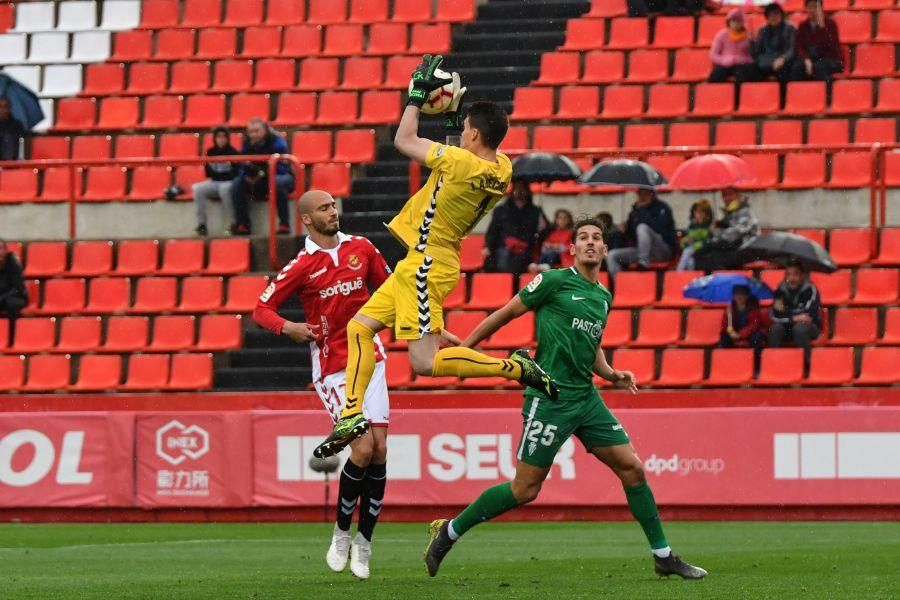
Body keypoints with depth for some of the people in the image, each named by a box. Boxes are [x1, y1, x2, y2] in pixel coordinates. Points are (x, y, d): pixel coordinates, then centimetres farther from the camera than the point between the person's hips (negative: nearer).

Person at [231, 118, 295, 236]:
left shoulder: (276, 142, -16)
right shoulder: (247, 145, 1)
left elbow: (281, 167, -23)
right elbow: (242, 168, 2)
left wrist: (263, 174, -36)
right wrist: (246, 175, -22)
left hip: (280, 175, -5)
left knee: (278, 182, -40)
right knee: (237, 183, -18)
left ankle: (284, 224, -33)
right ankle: (242, 225, -19)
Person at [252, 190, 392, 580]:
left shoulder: (361, 249, 7)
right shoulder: (302, 266, -6)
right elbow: (262, 309, -3)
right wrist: (287, 328, -22)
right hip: (332, 366, -4)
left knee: (379, 450, -3)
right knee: (364, 448, -16)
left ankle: (364, 541, 10)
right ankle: (342, 534, 4)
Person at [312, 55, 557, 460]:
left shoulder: (462, 163, -23)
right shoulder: (501, 169, 1)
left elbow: (404, 141, -11)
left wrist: (418, 95, 1)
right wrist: (452, 113, 25)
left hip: (425, 263, -10)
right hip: (422, 263, 10)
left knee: (425, 362, -13)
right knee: (359, 328, 14)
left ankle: (516, 368, -11)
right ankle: (351, 416, 12)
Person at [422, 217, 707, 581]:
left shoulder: (603, 297, 15)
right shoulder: (555, 281, -6)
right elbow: (505, 314, 0)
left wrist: (611, 375, 10)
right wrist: (462, 348, 0)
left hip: (586, 397, 7)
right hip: (549, 397, -7)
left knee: (632, 468, 1)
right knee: (526, 488, -6)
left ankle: (663, 556, 10)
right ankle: (449, 533, 9)